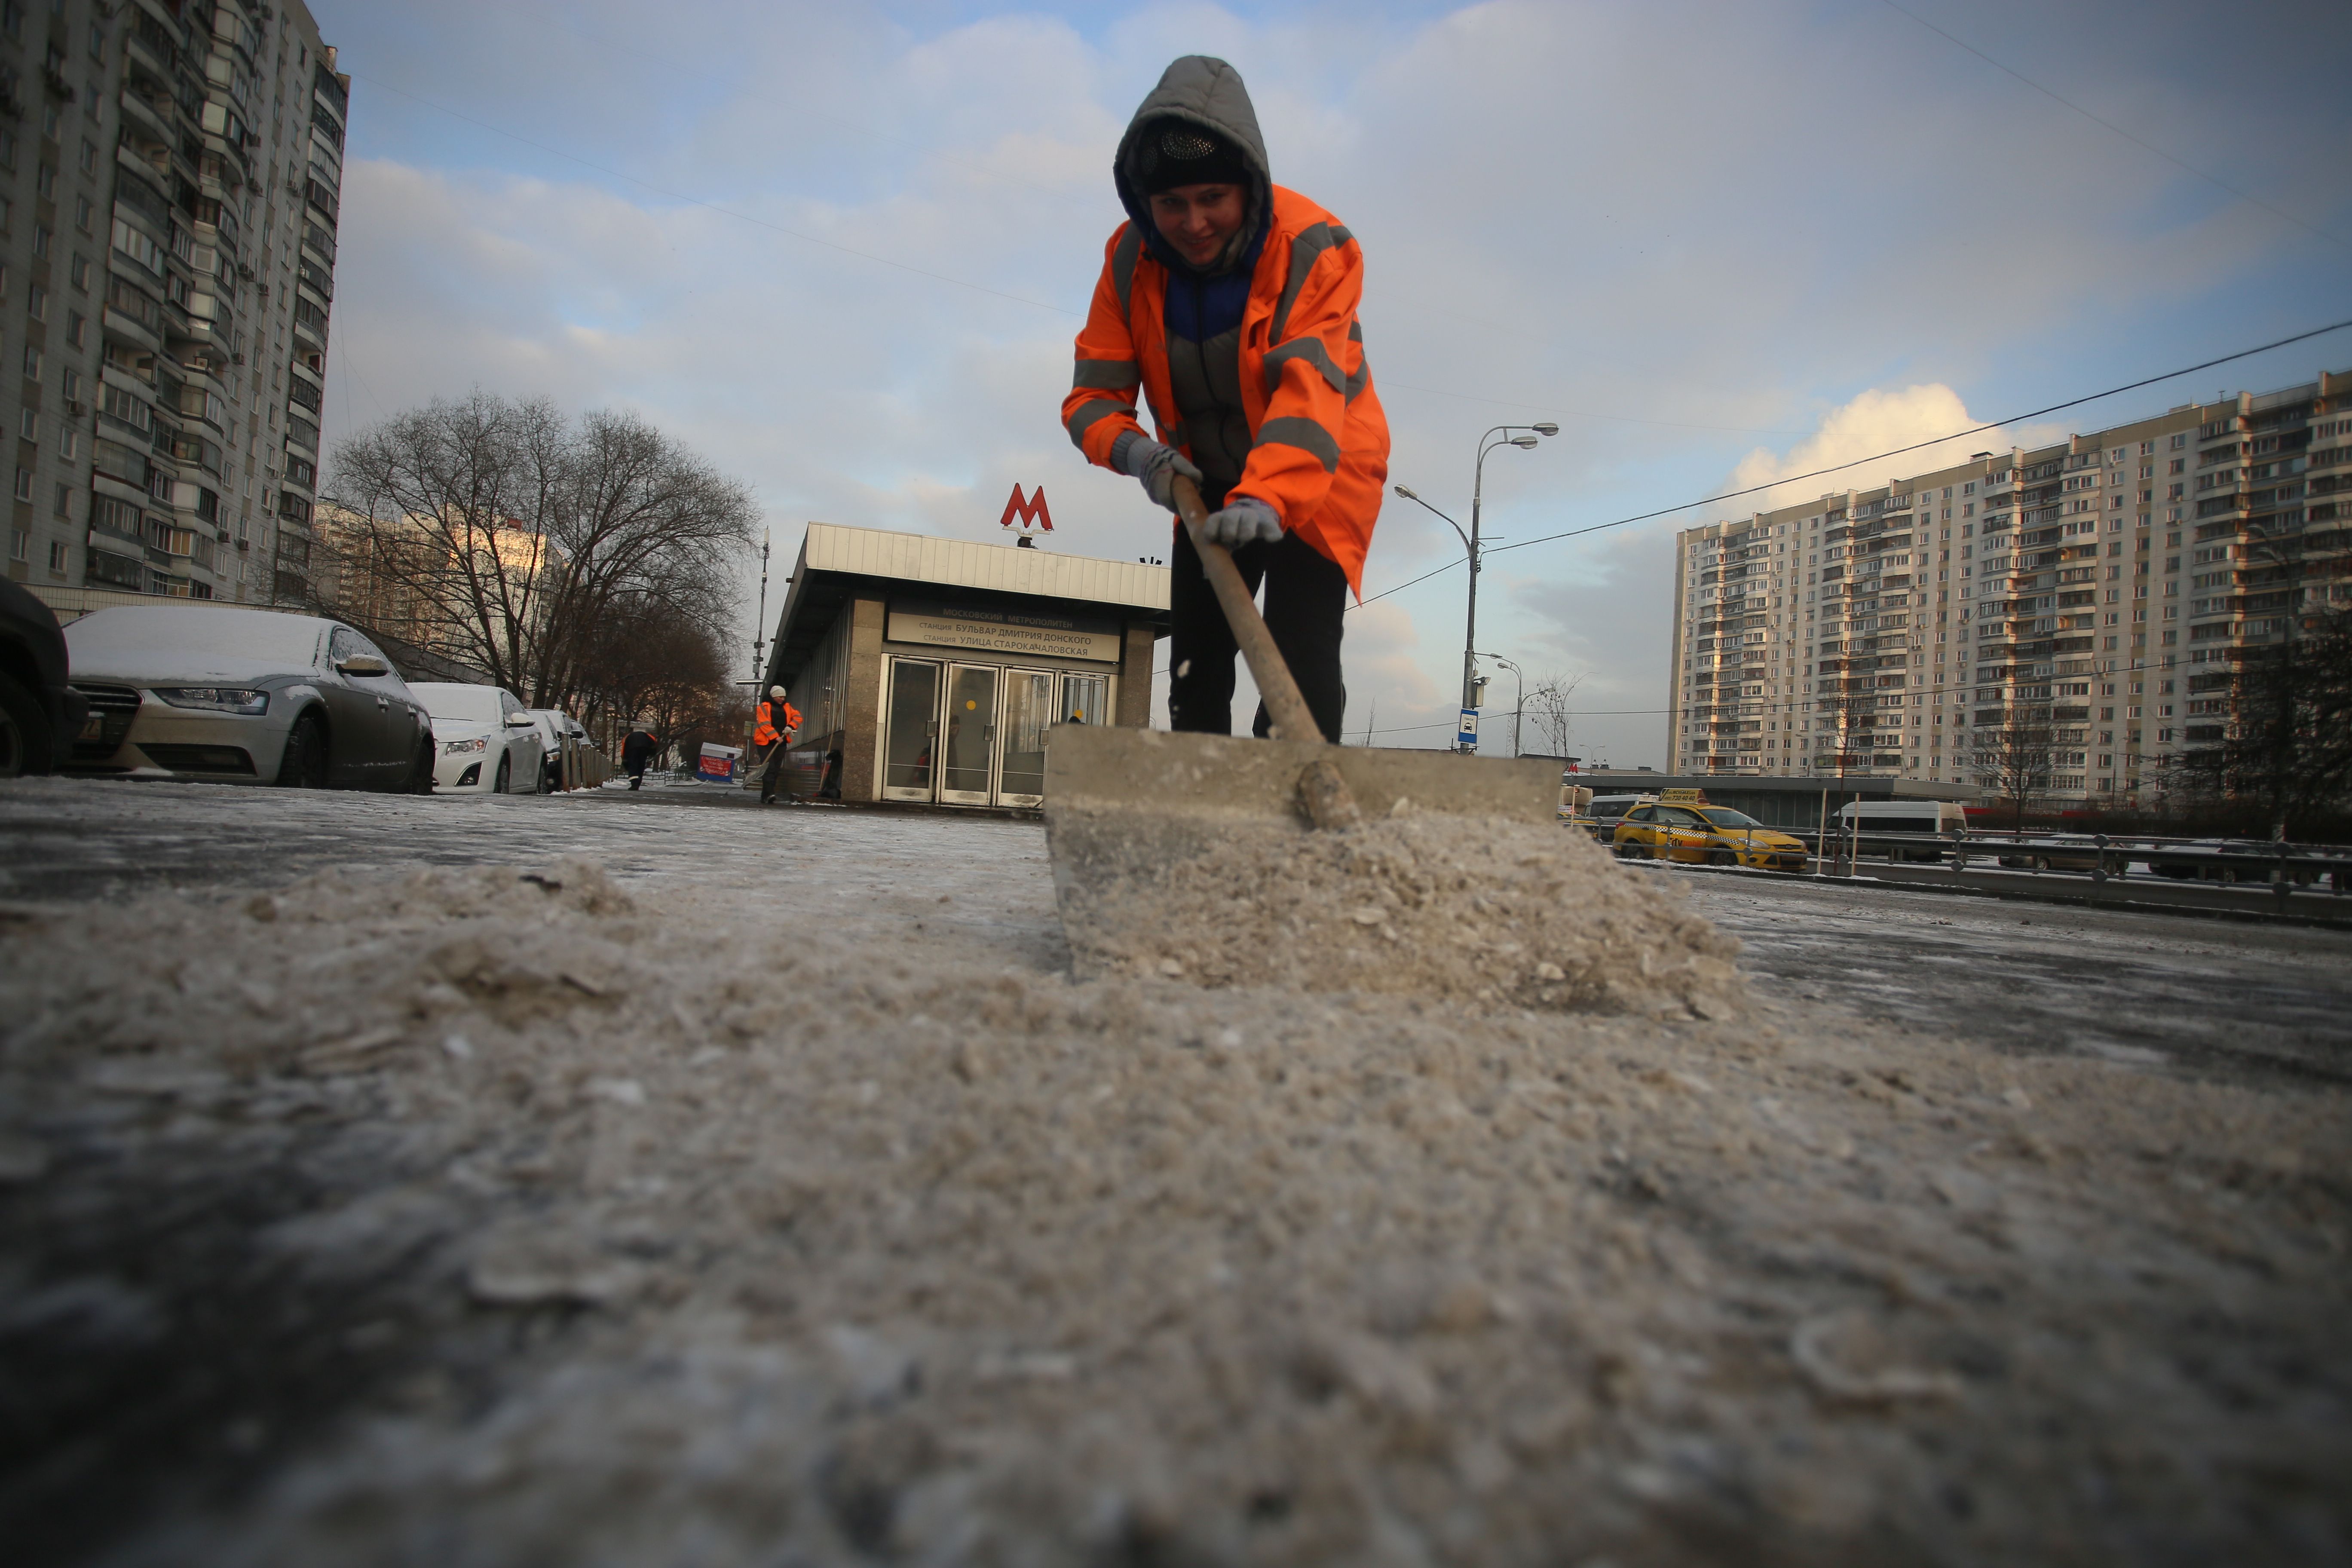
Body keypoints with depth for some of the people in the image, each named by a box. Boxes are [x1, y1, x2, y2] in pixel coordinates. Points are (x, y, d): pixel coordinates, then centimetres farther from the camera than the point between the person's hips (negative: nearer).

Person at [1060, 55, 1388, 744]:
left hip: (1317, 474, -4)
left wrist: (1268, 496, -53)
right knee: (1195, 667, 7)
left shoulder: (1315, 248, -24)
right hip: (1209, 484, 5)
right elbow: (1093, 394, -11)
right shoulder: (1131, 260, -10)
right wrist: (1134, 450, -33)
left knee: (1299, 662, -20)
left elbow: (1309, 389, -37)